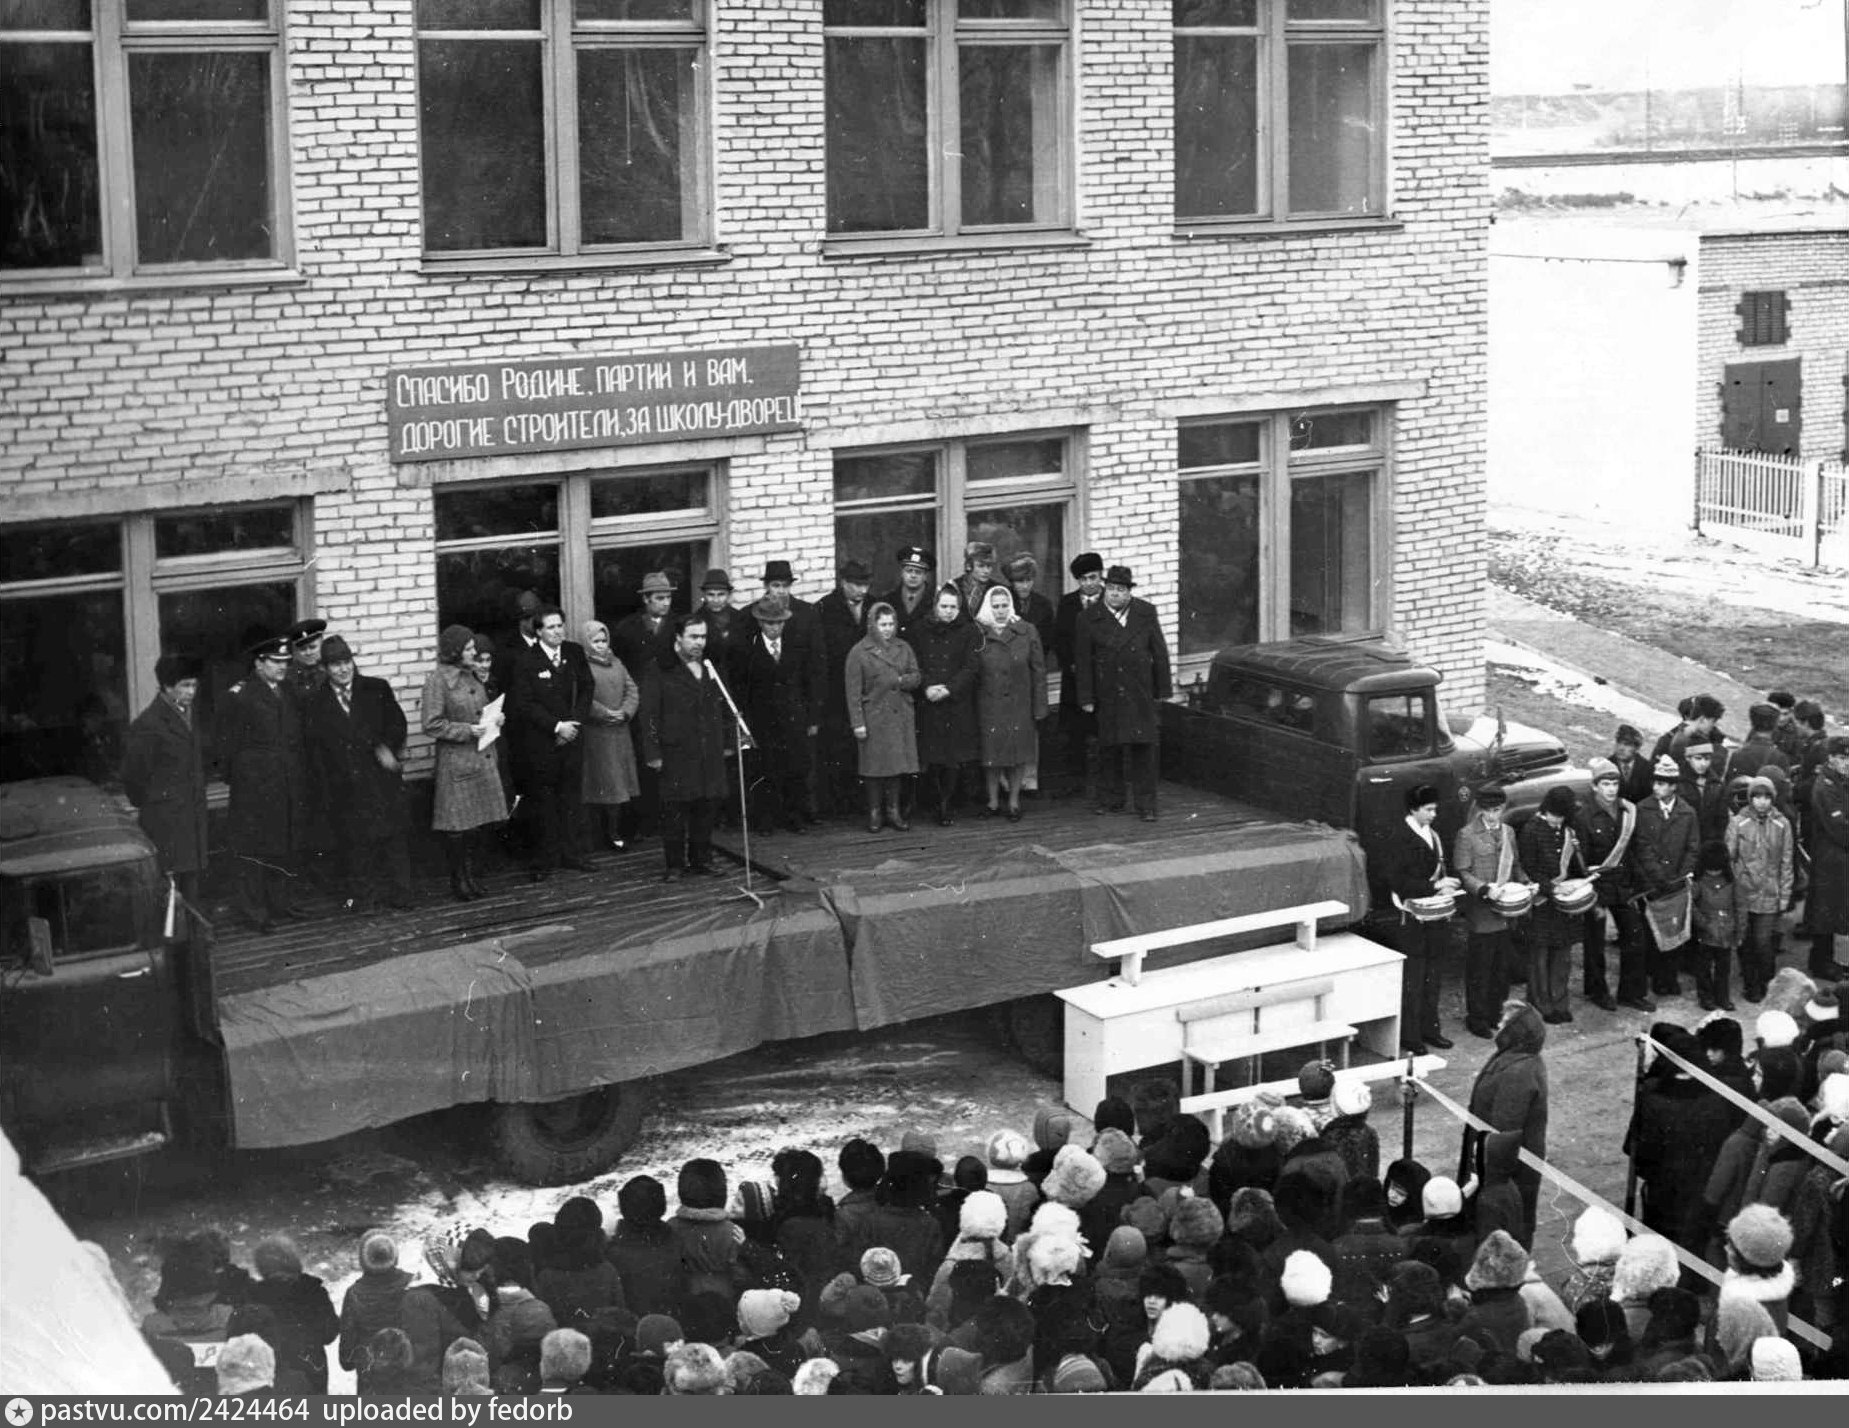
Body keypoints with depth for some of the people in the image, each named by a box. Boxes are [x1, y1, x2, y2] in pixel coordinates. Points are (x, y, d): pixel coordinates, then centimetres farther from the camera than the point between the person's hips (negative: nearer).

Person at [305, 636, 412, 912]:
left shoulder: (377, 690, 4)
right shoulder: (317, 704, 4)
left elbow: (397, 724, 4)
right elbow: (315, 752, 5)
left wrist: (386, 748, -16)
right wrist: (326, 793, 0)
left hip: (382, 778, 0)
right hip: (345, 789, 0)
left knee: (391, 836, 3)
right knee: (354, 841, 2)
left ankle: (396, 894, 12)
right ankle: (359, 896, 12)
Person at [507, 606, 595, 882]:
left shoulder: (575, 652, 6)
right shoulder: (525, 661, -8)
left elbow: (586, 690, 9)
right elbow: (524, 704, -11)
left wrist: (573, 723, -5)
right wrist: (557, 726, -16)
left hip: (571, 737, 4)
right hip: (540, 742, -4)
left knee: (572, 797, 7)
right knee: (544, 802, 1)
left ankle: (573, 854, 15)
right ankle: (545, 860, 6)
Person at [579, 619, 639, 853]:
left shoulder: (616, 663, 15)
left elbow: (632, 690, 12)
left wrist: (625, 712, -5)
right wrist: (606, 714, -16)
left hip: (619, 733, 6)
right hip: (593, 735, -6)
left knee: (618, 783, 4)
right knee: (598, 784, -4)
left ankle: (615, 832, 7)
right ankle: (600, 832, 0)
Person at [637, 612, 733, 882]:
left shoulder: (712, 670, 13)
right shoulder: (661, 673, -4)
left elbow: (725, 710, 19)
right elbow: (650, 715, -6)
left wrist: (729, 742, 14)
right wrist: (653, 753, -10)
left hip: (711, 754, 5)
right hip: (676, 755, -5)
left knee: (707, 808, 6)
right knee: (675, 809, -2)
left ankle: (702, 859, 17)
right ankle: (674, 864, 5)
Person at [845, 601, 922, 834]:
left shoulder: (903, 648, 9)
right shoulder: (859, 652, -4)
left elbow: (915, 678, 9)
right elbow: (853, 691, -6)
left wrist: (899, 681, -12)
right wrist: (858, 723, -10)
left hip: (900, 716, 4)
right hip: (874, 717, -3)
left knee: (897, 763, 5)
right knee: (875, 765, 0)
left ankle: (893, 811, 14)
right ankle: (874, 813, 9)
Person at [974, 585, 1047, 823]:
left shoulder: (1027, 632, 2)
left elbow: (1038, 670, 3)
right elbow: (970, 672, 2)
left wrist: (1040, 705, -1)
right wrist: (971, 708, -3)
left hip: (1019, 704, 1)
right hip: (988, 704, -1)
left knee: (1018, 753, 4)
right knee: (991, 752, 2)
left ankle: (1014, 802, 14)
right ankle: (993, 801, 14)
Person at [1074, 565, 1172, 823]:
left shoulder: (1146, 613, 1)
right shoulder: (1091, 619, -3)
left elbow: (1159, 652, 5)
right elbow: (1083, 661, -1)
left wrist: (1162, 689, 4)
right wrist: (1086, 698, -4)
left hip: (1139, 692, 0)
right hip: (1107, 693, 0)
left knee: (1143, 748, -2)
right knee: (1108, 748, 9)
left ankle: (1145, 804, 2)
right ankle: (1110, 798, 22)